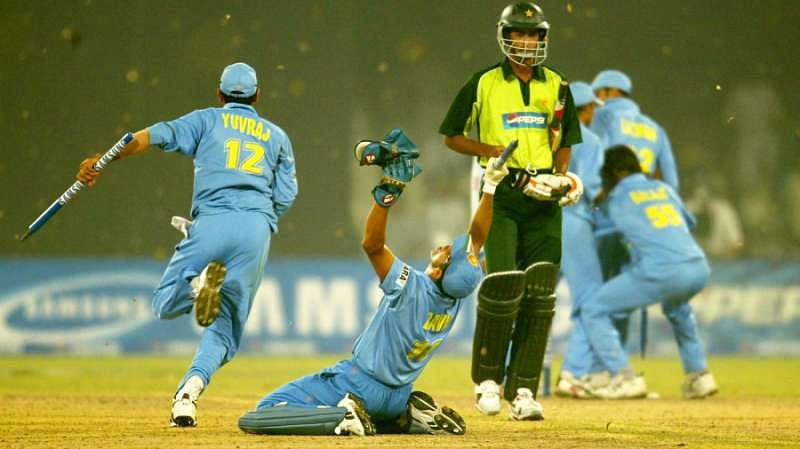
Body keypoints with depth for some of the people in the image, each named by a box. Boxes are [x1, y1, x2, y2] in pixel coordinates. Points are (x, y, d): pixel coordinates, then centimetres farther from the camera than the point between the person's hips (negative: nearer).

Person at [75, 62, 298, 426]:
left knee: (165, 305, 9)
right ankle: (189, 393, -22)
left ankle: (201, 283, -26)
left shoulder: (207, 120, 18)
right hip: (258, 228, 2)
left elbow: (158, 135, 1)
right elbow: (286, 195, 14)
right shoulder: (277, 136, 24)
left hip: (212, 221, -2)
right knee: (225, 327, 5)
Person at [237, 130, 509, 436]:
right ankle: (409, 416, 13)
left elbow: (372, 244, -34)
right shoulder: (456, 295, -8)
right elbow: (477, 239, 3)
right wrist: (490, 187, 0)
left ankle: (344, 417, -21)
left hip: (360, 385, -7)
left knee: (256, 417, -13)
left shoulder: (413, 289, -26)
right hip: (396, 395, 7)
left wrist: (389, 189, -39)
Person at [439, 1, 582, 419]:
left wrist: (562, 175, 0)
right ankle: (487, 380, 4)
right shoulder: (484, 84, 1)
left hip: (543, 200, 3)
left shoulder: (556, 86, 11)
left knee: (539, 294, -3)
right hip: (501, 195, -3)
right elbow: (452, 136, 7)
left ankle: (523, 390, 0)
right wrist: (496, 152, -8)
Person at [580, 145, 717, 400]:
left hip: (661, 273, -6)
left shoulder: (617, 197, 13)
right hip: (699, 270, 6)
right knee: (676, 305, 41)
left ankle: (625, 378, -5)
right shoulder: (664, 188, 25)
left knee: (593, 310, 7)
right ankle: (699, 375, 32)